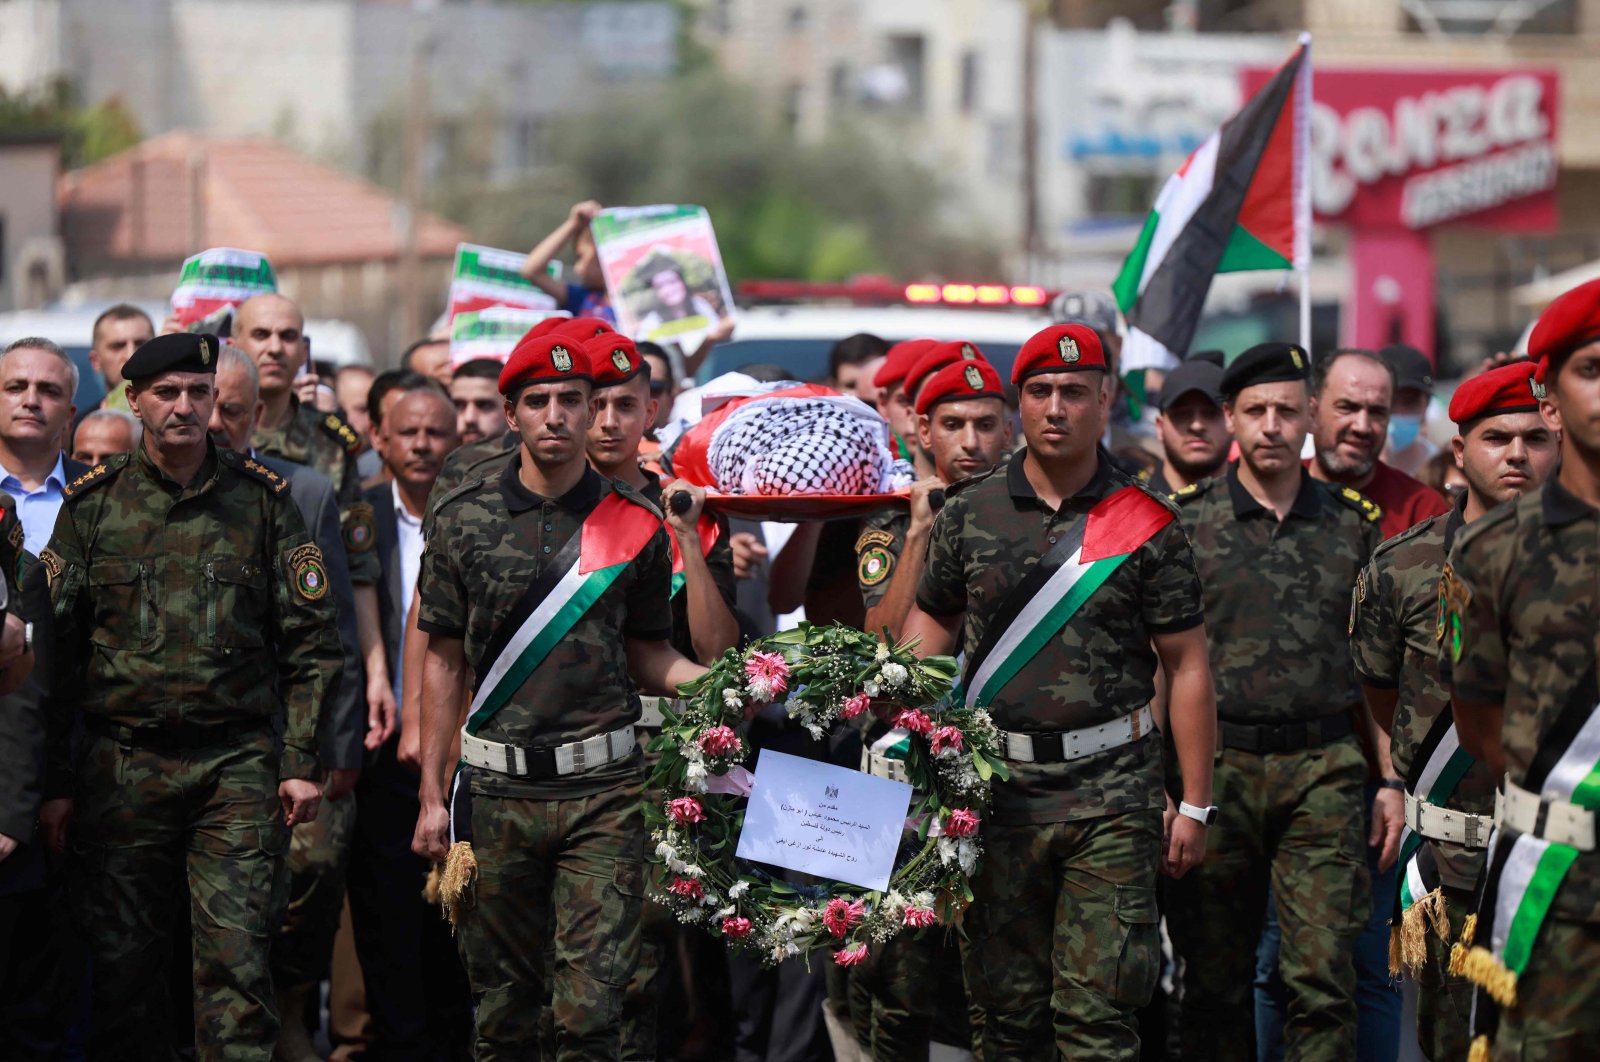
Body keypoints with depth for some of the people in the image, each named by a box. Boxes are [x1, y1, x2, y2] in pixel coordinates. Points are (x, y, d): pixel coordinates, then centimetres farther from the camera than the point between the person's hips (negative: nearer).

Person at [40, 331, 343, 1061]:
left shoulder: (262, 501, 5)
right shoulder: (92, 506, 6)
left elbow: (310, 644, 6)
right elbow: (57, 649, 8)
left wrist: (300, 762, -1)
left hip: (238, 764, -1)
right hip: (121, 767, 1)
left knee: (237, 961, -9)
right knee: (120, 965, 4)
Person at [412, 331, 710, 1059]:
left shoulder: (634, 525, 4)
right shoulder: (463, 519, 4)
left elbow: (648, 656, 11)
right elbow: (444, 662, 8)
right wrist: (432, 795, 4)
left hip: (603, 788, -1)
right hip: (500, 787, 1)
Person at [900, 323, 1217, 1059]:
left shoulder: (1146, 526, 1)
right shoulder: (970, 515, 6)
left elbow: (1187, 667, 3)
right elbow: (931, 619, 15)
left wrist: (1194, 806, 0)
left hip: (1111, 793, -2)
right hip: (999, 784, 2)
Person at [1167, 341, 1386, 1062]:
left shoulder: (1354, 526, 10)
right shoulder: (1185, 521, 4)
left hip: (1322, 767, 1)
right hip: (1217, 767, 0)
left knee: (1324, 977, -7)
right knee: (1215, 981, 5)